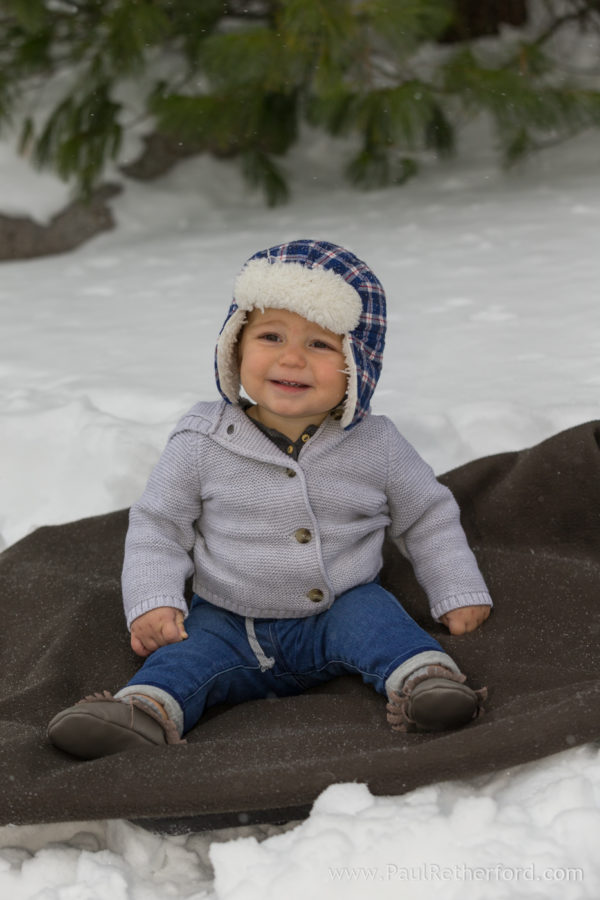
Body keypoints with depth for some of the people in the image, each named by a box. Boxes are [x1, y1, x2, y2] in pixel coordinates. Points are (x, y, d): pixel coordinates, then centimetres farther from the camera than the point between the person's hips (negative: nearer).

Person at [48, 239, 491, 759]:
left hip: (339, 612, 0)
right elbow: (158, 526, 1)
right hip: (230, 623, 0)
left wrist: (460, 596, 2)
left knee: (372, 616, -28)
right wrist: (152, 603, -13)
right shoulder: (203, 442, -6)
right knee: (186, 653, -25)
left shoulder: (376, 445, -3)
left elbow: (428, 518, 9)